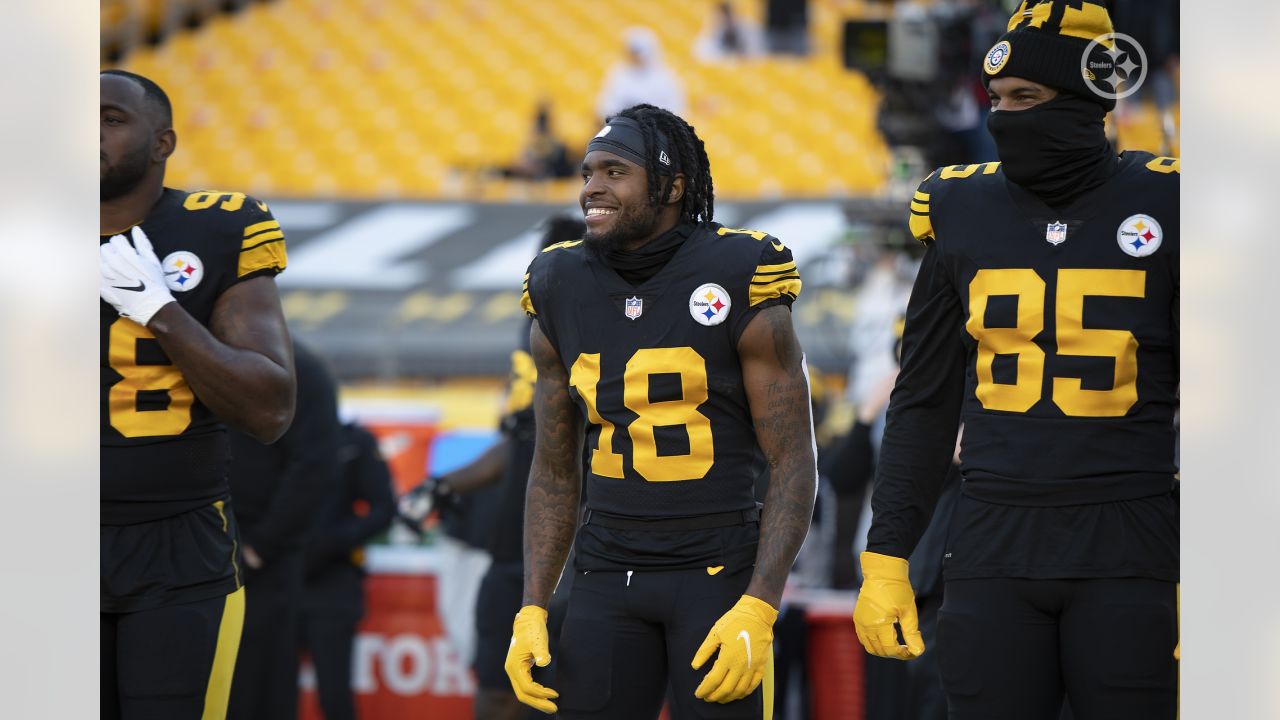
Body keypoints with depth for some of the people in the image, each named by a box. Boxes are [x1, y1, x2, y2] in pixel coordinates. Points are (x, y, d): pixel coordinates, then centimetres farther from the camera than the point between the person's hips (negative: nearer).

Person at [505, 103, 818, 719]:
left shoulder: (740, 284, -7)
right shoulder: (562, 290, 7)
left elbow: (793, 464, -7)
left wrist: (757, 610, -17)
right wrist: (531, 611, 5)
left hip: (718, 570, -4)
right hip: (608, 571, 4)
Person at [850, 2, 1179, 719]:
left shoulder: (1161, 206, -2)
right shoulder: (965, 212, 7)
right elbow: (924, 404, 12)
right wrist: (885, 561, 8)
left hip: (1127, 551, -3)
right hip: (995, 545, 3)